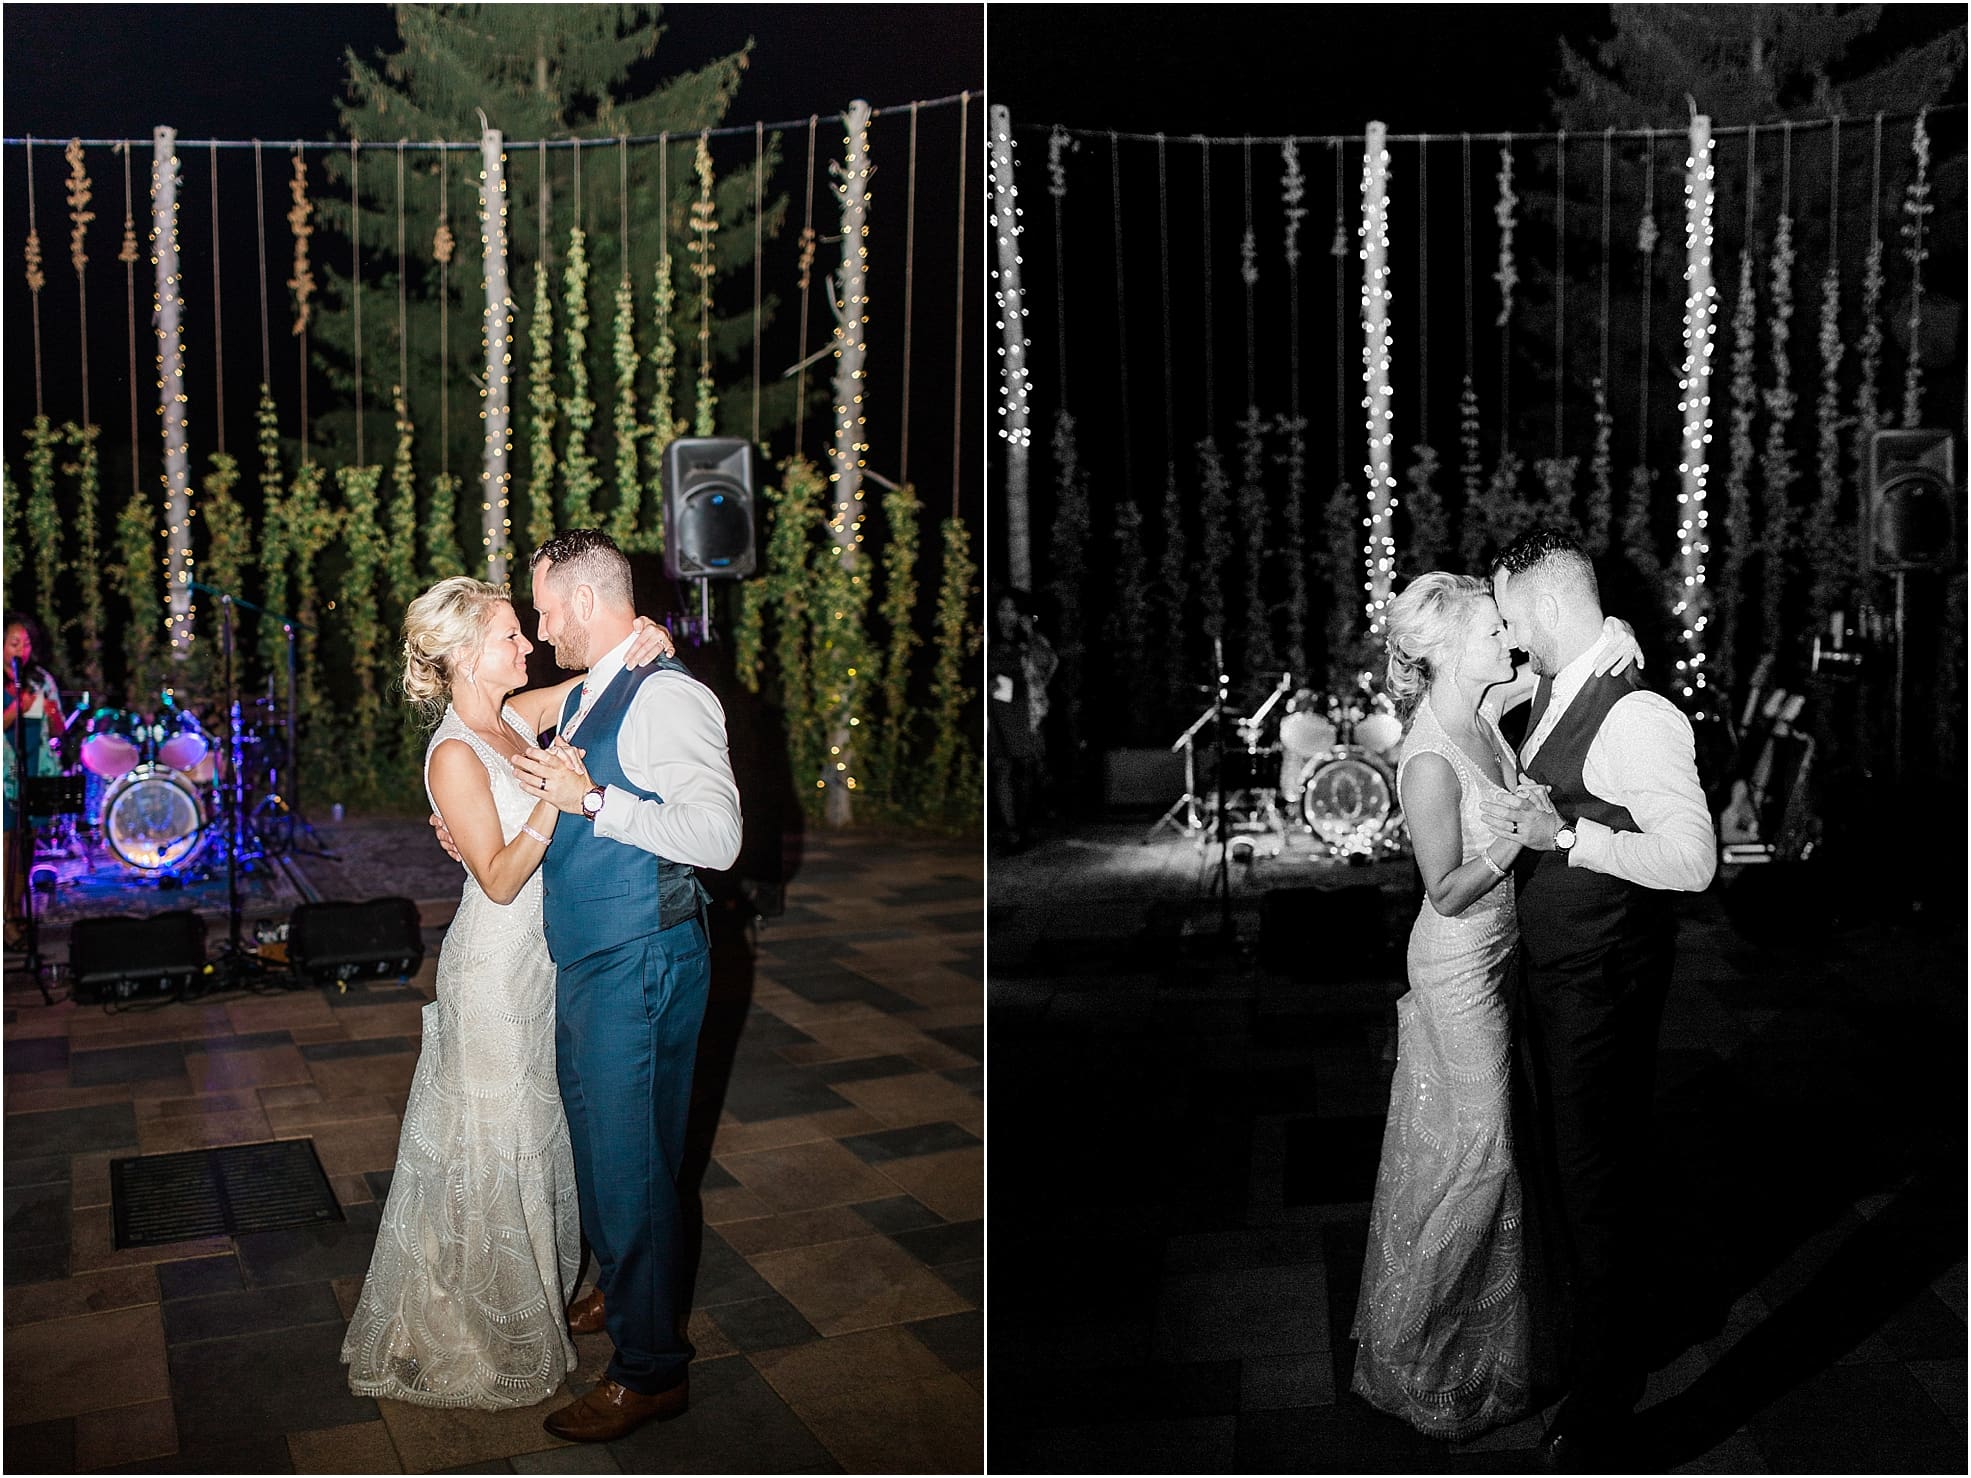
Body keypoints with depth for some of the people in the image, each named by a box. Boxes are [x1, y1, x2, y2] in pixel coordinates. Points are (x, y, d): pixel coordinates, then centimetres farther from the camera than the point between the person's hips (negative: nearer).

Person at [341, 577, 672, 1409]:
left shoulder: (517, 718, 1)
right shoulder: (455, 755, -20)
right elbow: (499, 880, -21)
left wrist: (648, 642, -8)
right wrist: (554, 802, -31)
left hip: (540, 959, 8)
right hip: (494, 970, -8)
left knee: (539, 1133, 21)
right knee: (489, 1149, 5)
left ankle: (538, 1292, 40)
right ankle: (474, 1341, 23)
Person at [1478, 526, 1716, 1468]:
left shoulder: (1637, 716, -22)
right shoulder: (1550, 694, 7)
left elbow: (1693, 860, -25)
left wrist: (1566, 834, -29)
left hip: (1602, 987, -9)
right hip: (1550, 975, 9)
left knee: (1599, 1181, 4)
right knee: (1570, 1167, 23)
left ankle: (1604, 1398, 21)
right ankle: (1594, 1338, 44)